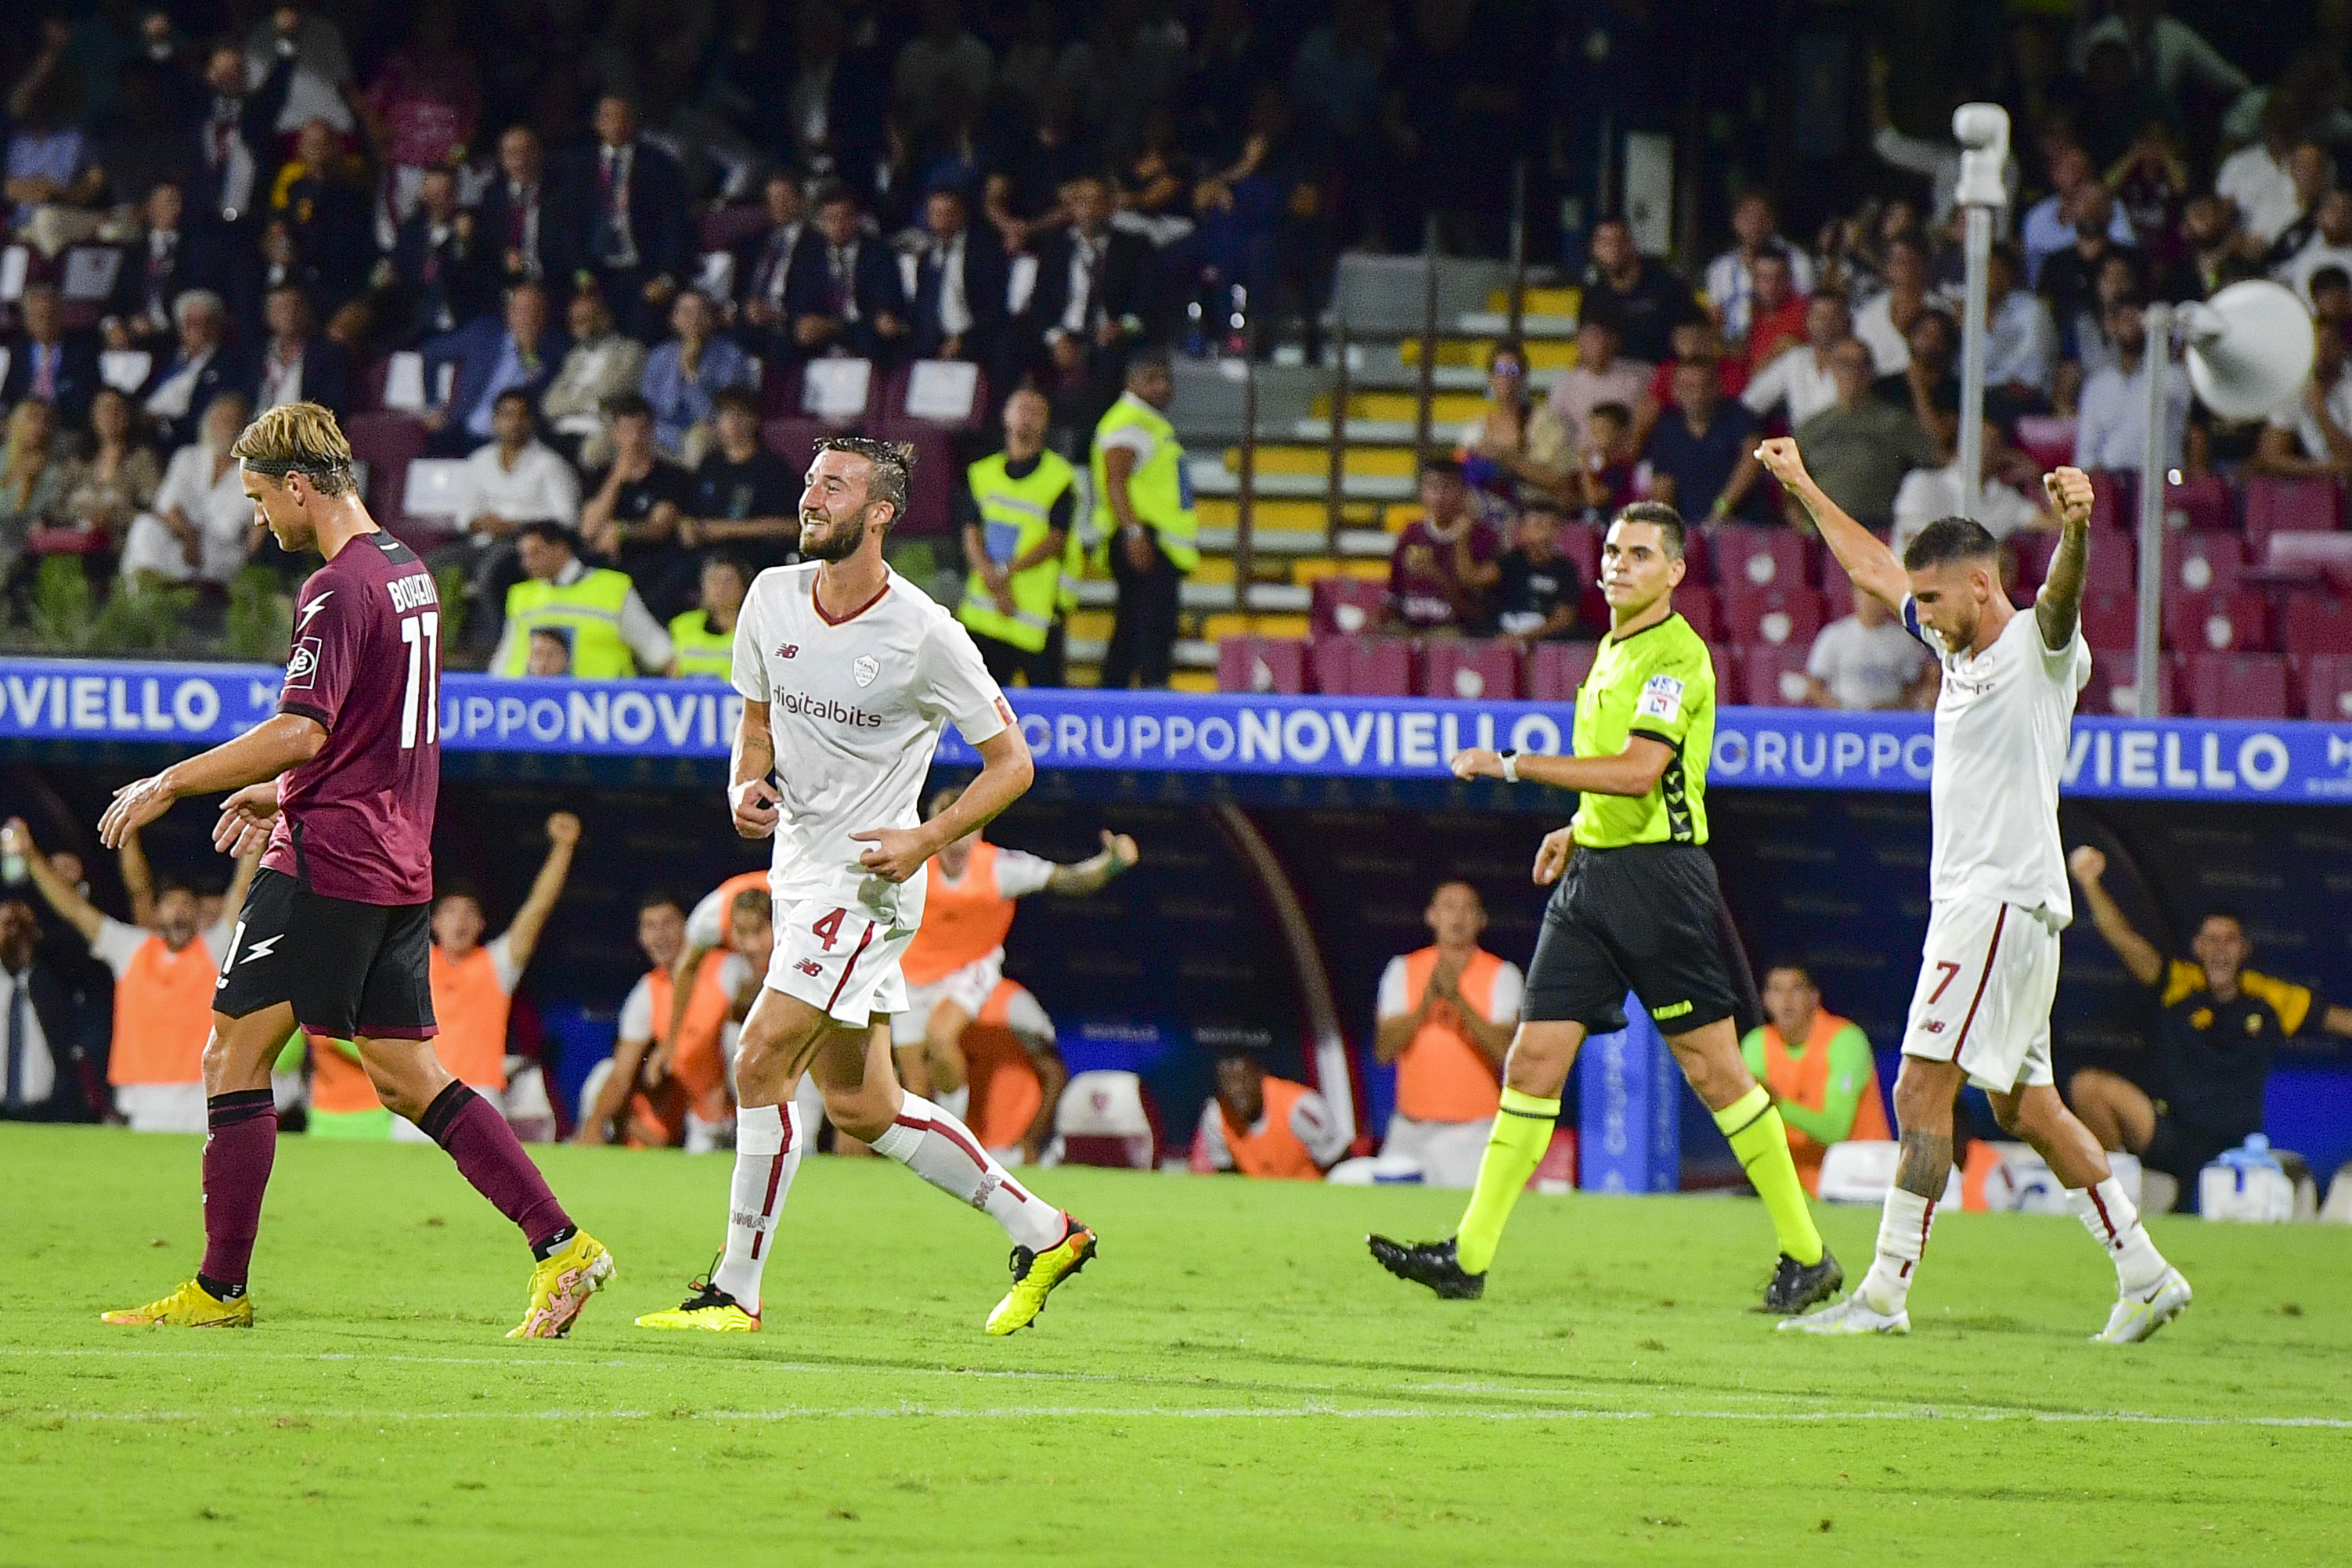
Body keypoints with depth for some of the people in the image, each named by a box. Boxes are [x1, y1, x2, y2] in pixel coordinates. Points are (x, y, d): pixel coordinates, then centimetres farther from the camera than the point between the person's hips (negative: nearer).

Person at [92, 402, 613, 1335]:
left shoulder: (338, 589, -15)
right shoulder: (408, 574, 15)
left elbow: (301, 732, -24)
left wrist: (169, 785, -17)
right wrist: (280, 793, 30)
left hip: (327, 861, -9)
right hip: (399, 862, 9)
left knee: (234, 1052, -2)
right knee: (406, 1076, 10)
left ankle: (220, 1289, -1)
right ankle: (563, 1248, 2)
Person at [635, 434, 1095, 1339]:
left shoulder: (925, 635, -14)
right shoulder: (772, 599, 3)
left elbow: (1011, 762, -6)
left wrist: (927, 840, -18)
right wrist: (745, 785, -1)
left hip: (867, 882, -7)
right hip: (800, 871, 7)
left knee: (760, 1062, -15)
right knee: (860, 1111, 11)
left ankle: (735, 1291, -6)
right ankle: (1041, 1232, 25)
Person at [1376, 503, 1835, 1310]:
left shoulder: (1677, 654, -12)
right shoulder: (1612, 652, 16)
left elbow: (1639, 770, -24)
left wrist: (1510, 764, -21)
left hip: (1660, 874, -8)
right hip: (1591, 879, 8)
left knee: (1712, 1067, -4)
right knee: (1533, 1061, 2)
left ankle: (1807, 1255, 5)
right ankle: (1470, 1255, 0)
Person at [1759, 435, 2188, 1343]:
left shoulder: (2038, 647, -9)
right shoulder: (1958, 646, 16)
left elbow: (2062, 597, -32)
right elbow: (1872, 568, 28)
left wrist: (2074, 531, -53)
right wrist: (1803, 489, 35)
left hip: (2005, 901, -9)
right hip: (1968, 900, 9)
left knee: (1922, 1090, -12)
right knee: (2024, 1105, 11)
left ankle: (1885, 1292, -13)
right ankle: (2145, 1275, 16)